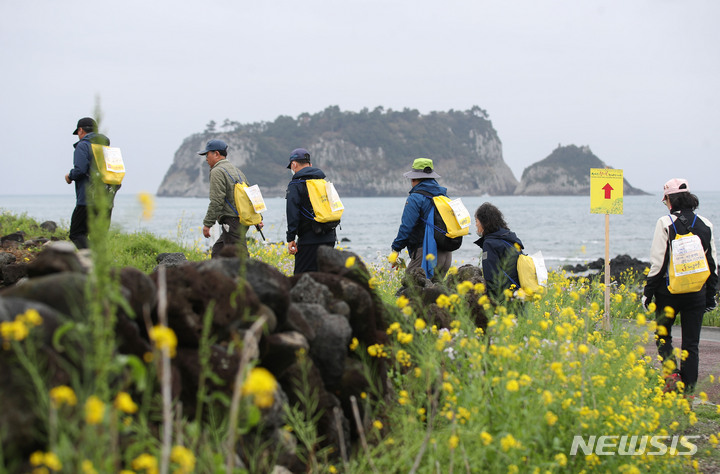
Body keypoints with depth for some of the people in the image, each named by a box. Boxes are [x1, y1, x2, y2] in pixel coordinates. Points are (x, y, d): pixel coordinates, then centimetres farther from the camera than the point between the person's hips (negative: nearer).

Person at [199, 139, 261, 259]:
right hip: (243, 221, 10)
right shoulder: (236, 170, 21)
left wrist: (207, 223, -13)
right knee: (217, 251, 15)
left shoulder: (217, 171, -9)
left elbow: (216, 201, -17)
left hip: (232, 221, -10)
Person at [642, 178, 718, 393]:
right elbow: (713, 263, 8)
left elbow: (658, 262, -9)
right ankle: (688, 390, 8)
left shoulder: (665, 223, -8)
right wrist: (710, 294, 16)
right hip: (697, 292, 3)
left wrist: (648, 292, -2)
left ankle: (672, 371, -7)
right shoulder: (705, 224, 4)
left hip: (670, 290, -3)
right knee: (691, 343, 9)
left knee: (663, 334, 16)